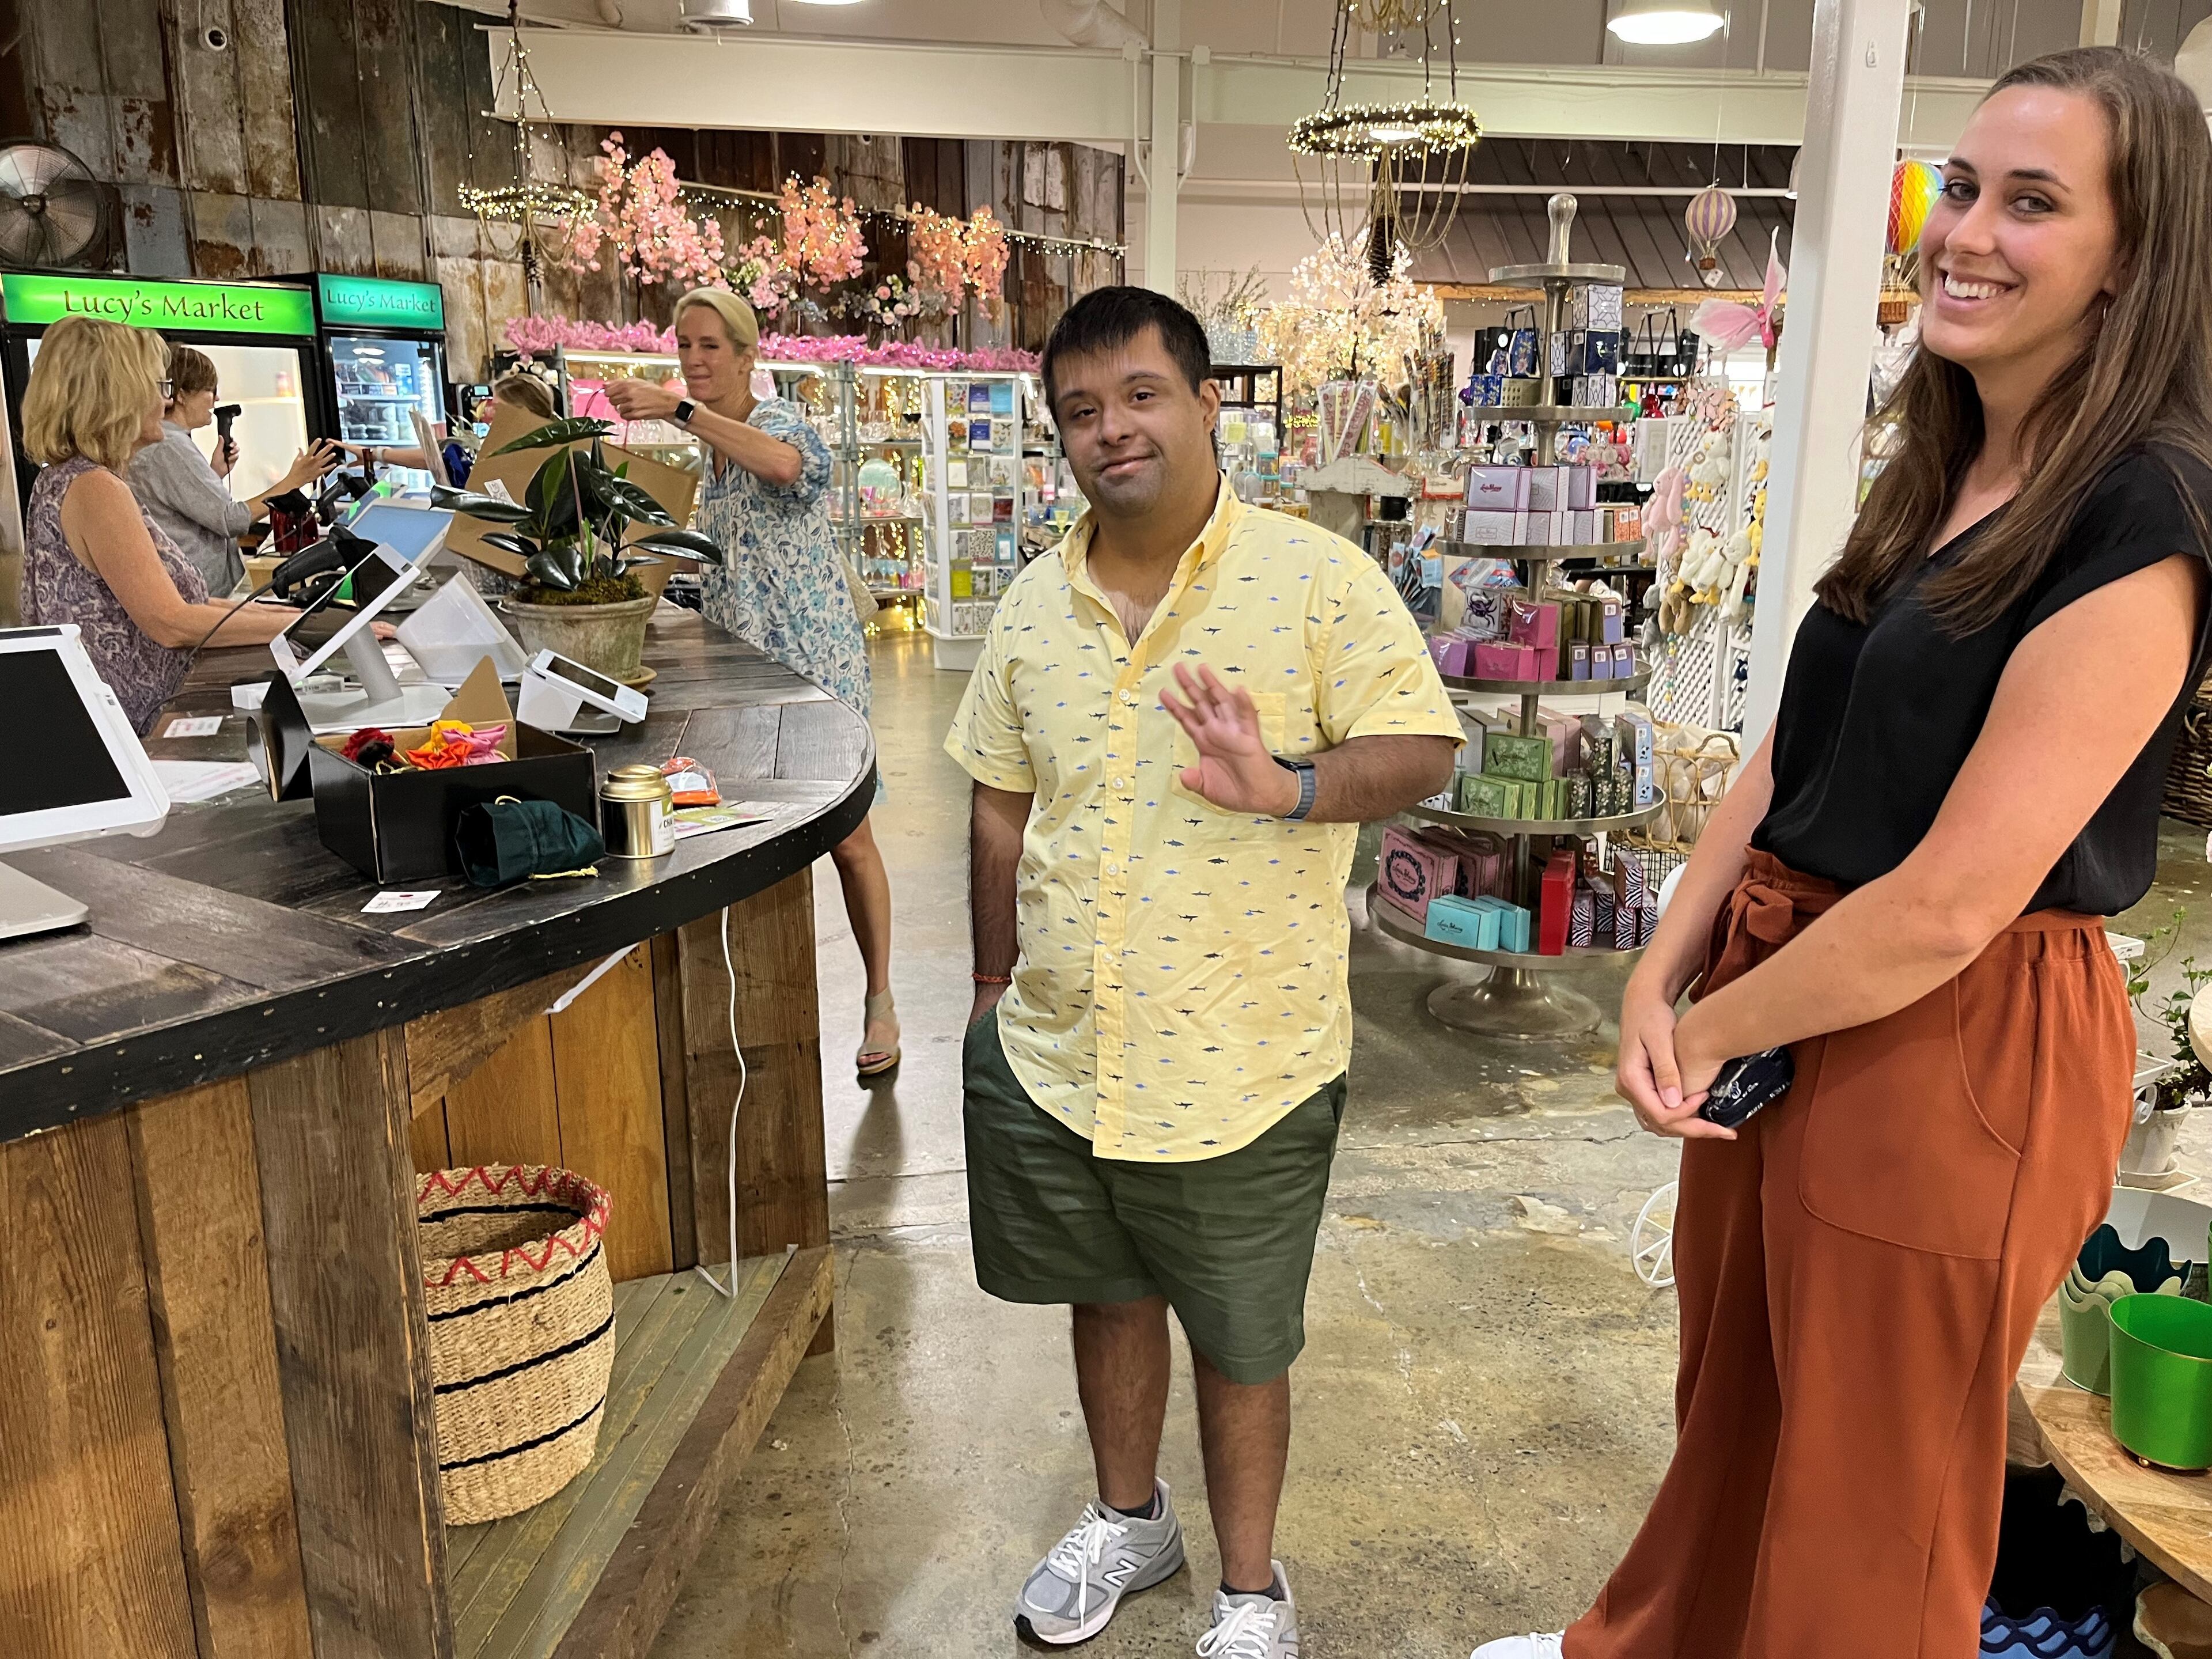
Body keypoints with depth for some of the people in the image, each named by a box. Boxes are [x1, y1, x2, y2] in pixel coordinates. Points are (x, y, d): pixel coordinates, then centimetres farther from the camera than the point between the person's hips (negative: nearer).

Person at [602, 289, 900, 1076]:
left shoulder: (779, 420, -10)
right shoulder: (705, 446, 14)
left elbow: (784, 462, -38)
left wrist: (678, 408, -42)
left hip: (813, 658, -7)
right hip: (739, 663, 7)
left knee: (845, 834, -1)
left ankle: (880, 1001, 12)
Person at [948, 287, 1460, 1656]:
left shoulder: (1317, 579, -10)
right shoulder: (1036, 604, 4)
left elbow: (1421, 750, -12)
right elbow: (1002, 809, 11)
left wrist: (1287, 786, -31)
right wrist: (998, 989, 14)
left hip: (1242, 1068, -4)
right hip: (1056, 1058, 5)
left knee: (1240, 1342, 13)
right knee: (1108, 1294, 23)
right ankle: (1130, 1517, 49)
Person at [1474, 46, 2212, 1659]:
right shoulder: (1940, 479, 9)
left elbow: (1949, 905, -24)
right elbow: (1792, 755, 6)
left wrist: (1713, 1027, -11)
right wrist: (1662, 978, -5)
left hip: (1956, 1049, -8)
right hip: (1782, 1005, 8)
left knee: (1871, 1493, 14)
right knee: (1732, 1401, 27)